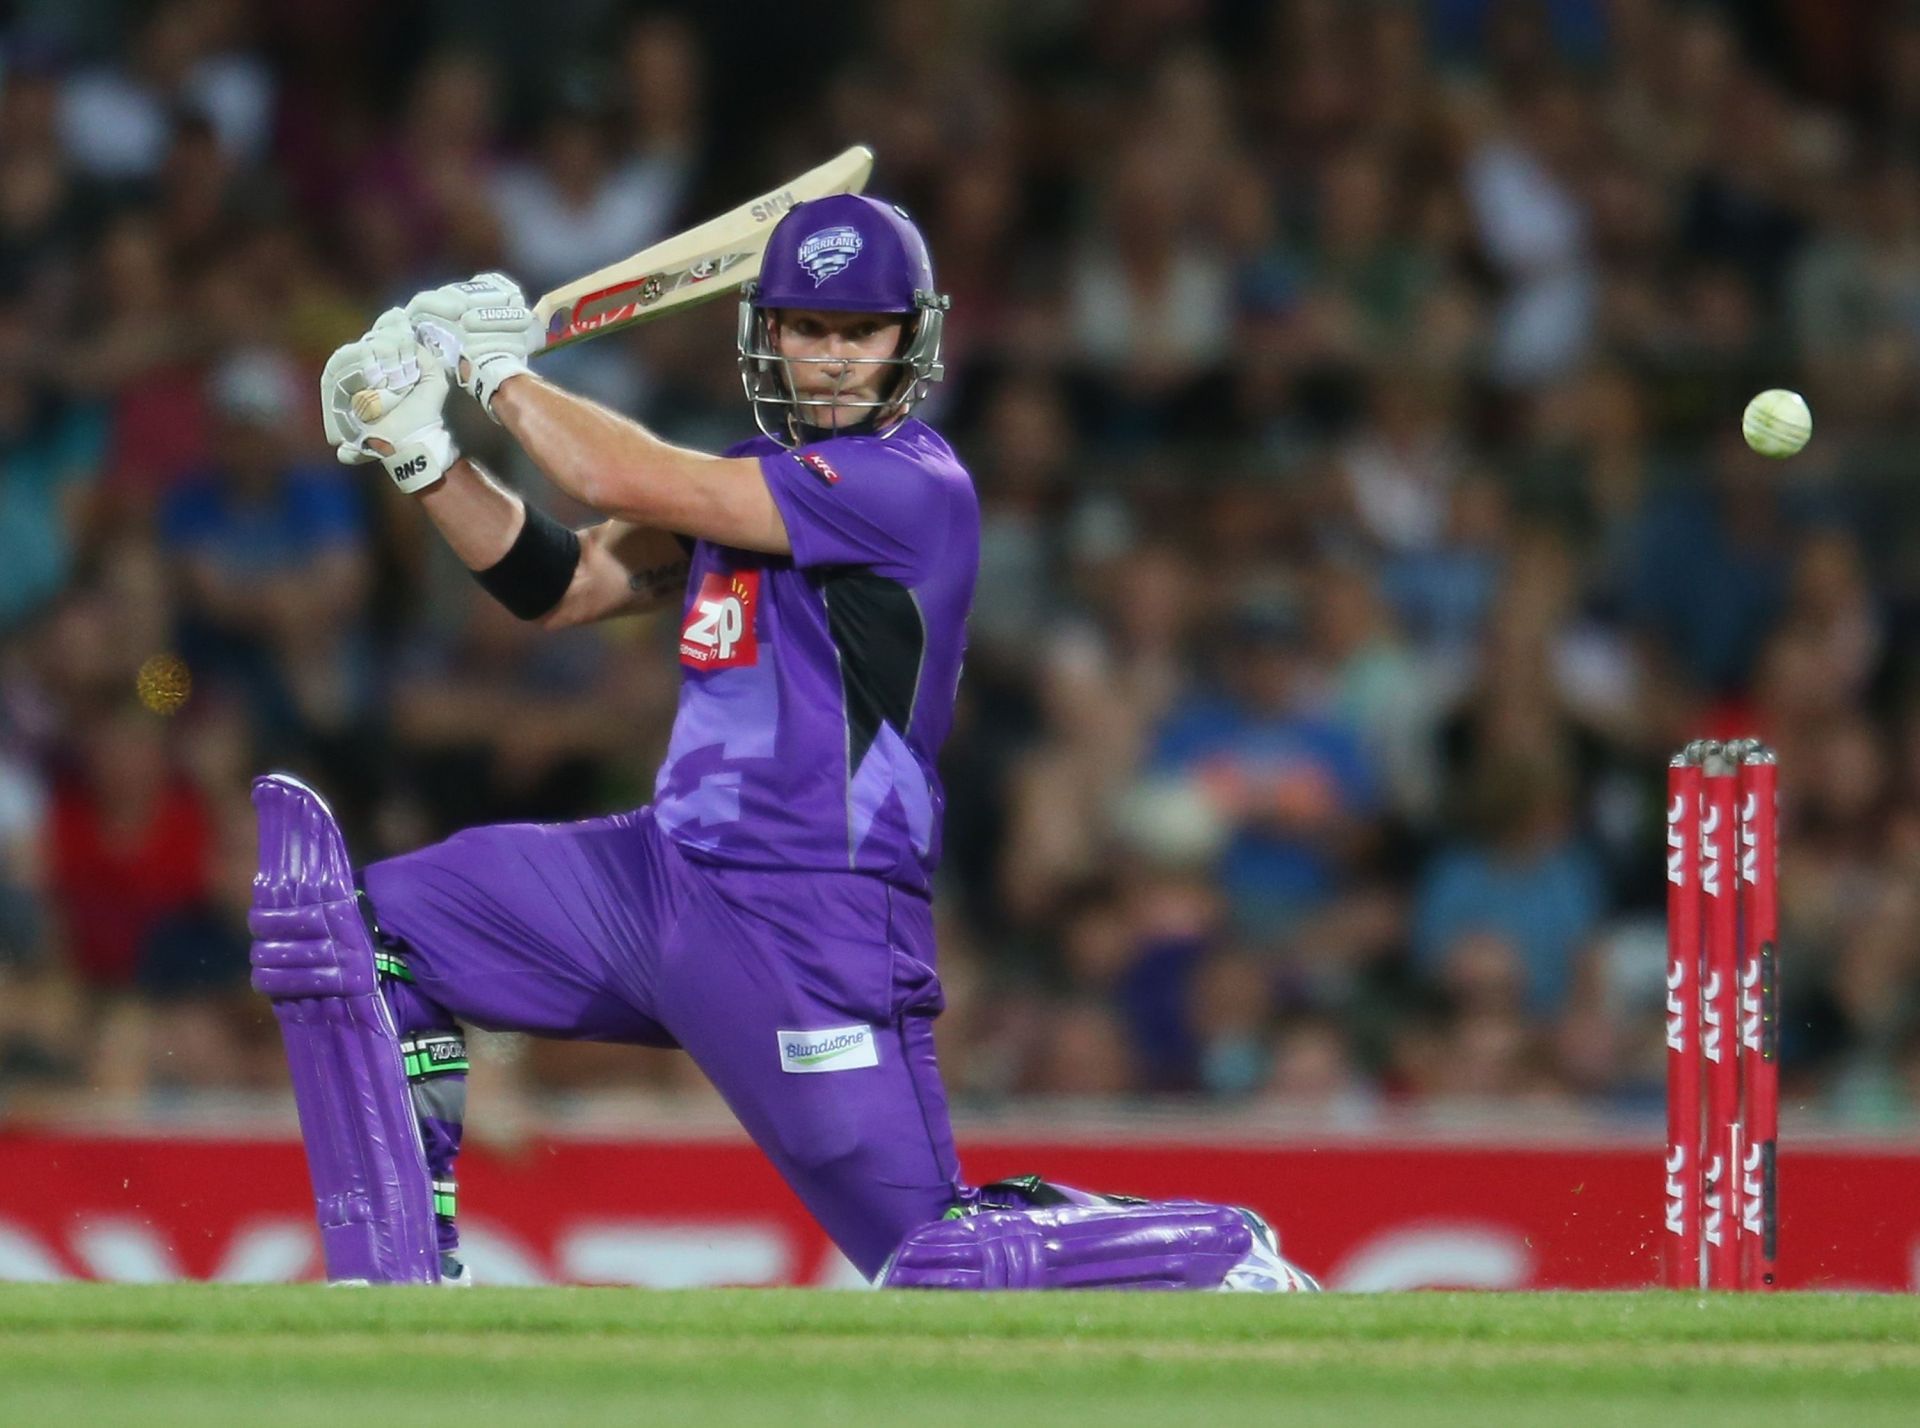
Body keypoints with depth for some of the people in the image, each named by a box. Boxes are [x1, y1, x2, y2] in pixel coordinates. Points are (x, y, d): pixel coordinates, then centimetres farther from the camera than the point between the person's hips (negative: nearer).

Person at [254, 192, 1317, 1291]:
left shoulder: (912, 485, -15)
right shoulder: (759, 481, 14)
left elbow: (628, 481, -19)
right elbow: (561, 586, 16)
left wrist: (497, 367, -4)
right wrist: (421, 450, 3)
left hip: (812, 930, -9)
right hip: (665, 869, 9)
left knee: (940, 1259, -13)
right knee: (373, 931, 4)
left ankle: (1229, 1258, 9)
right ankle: (404, 1274, 8)